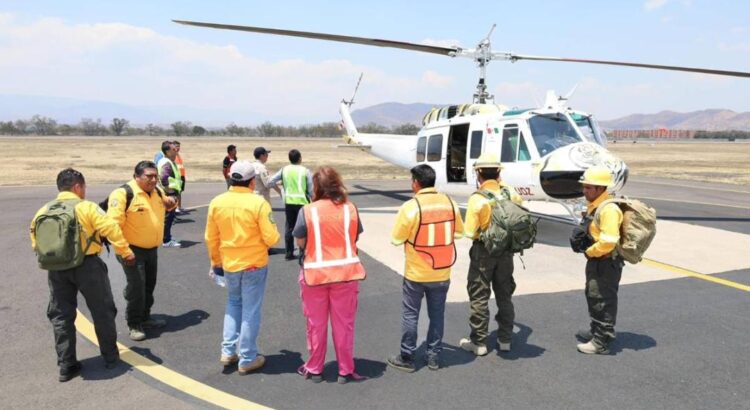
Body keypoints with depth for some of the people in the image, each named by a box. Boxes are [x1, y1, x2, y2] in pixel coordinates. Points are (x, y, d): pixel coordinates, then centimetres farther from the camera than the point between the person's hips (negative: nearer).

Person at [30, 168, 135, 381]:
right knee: (102, 312, 11)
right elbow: (111, 229, -16)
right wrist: (126, 252, -7)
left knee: (61, 316, 14)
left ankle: (66, 365, 17)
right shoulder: (87, 207, -9)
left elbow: (36, 243, 9)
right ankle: (110, 357, 22)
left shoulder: (42, 212, 7)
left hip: (57, 269, 4)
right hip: (87, 266, -4)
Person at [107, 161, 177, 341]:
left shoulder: (157, 191, 3)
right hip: (133, 249, -8)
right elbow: (113, 223, -25)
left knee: (149, 285, 18)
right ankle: (134, 324, 10)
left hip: (152, 249, 8)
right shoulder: (123, 193, -21)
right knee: (136, 288, -6)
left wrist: (170, 203, 0)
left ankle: (145, 317, 34)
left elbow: (164, 207, 25)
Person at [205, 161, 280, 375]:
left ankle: (228, 351, 20)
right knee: (251, 310, 7)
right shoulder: (258, 203, -17)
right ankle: (247, 359, 17)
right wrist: (269, 239, 6)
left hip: (229, 263, 4)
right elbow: (271, 238, -17)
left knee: (233, 304, 24)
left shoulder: (216, 202, -4)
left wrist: (215, 261, 18)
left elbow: (211, 238, 4)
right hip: (255, 263, -4)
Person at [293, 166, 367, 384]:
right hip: (346, 272, 1)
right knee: (344, 324, 12)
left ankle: (314, 369, 27)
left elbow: (300, 243, -3)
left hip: (315, 273, -1)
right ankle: (346, 371, 22)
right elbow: (355, 238, 6)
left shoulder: (307, 211, -10)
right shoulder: (350, 209, -4)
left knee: (316, 325, 14)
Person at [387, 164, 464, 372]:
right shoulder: (449, 203, -4)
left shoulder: (410, 206, -18)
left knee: (410, 314, 9)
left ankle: (407, 358, 17)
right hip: (442, 272, 4)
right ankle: (434, 357, 23)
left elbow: (396, 239, -12)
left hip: (416, 273, -4)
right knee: (437, 314, 15)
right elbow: (459, 232, 8)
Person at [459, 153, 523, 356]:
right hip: (506, 250, 5)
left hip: (483, 251, -4)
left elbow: (470, 232, -17)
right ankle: (505, 339, 27)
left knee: (479, 297, 7)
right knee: (504, 295, 18)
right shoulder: (510, 192, -5)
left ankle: (479, 342, 15)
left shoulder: (477, 198, -18)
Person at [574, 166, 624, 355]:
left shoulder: (609, 209, -23)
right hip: (596, 261, 10)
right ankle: (596, 330, 39)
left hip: (606, 263, -10)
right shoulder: (594, 206, 9)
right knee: (592, 296, 22)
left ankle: (601, 342, 8)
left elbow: (608, 242, -28)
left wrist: (589, 252, -15)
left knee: (603, 301, -2)